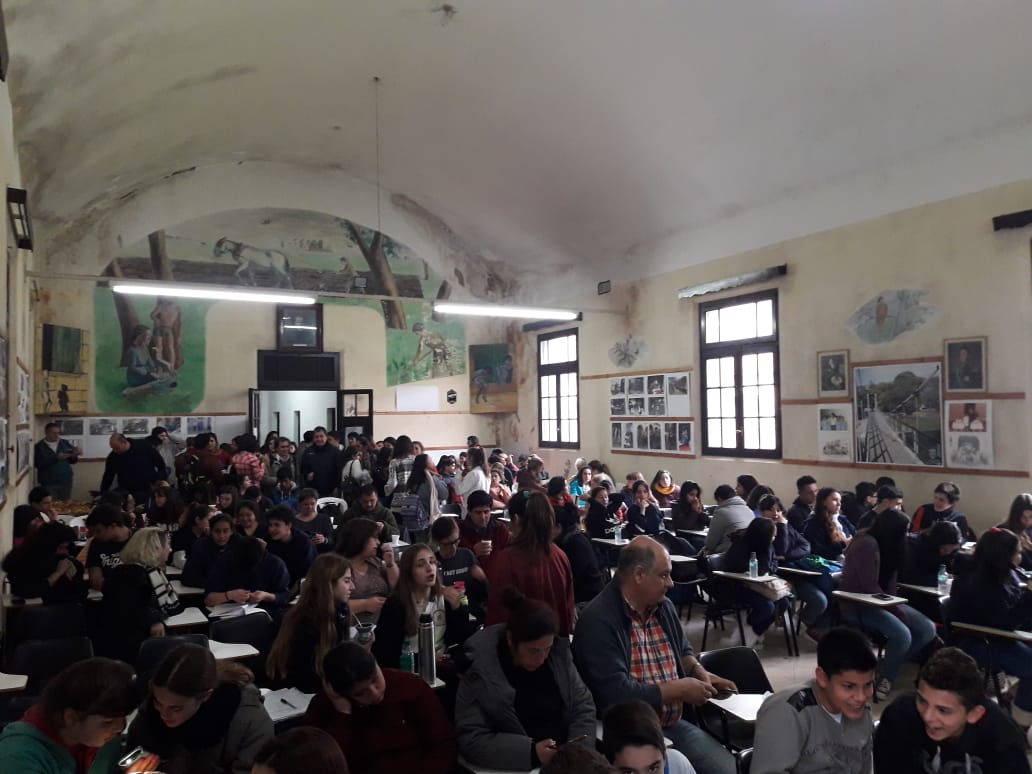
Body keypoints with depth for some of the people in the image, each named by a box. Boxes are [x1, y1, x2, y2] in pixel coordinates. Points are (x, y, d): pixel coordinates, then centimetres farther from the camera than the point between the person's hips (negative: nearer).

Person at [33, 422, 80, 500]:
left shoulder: (65, 443, 7)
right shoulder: (39, 446, -3)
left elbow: (72, 461, 10)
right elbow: (38, 464, -15)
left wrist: (75, 455, -12)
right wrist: (56, 458, -23)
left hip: (66, 481, 3)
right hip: (48, 483, -3)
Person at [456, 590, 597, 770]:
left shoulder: (558, 652, -5)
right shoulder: (480, 667, -17)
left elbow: (583, 706, 4)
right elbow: (471, 739, -16)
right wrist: (531, 752, -25)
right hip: (516, 766, -4)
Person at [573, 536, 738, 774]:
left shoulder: (664, 606, 8)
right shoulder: (599, 620, -20)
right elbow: (617, 695, -26)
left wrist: (698, 671, 4)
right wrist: (678, 690, -14)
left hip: (675, 726, 8)